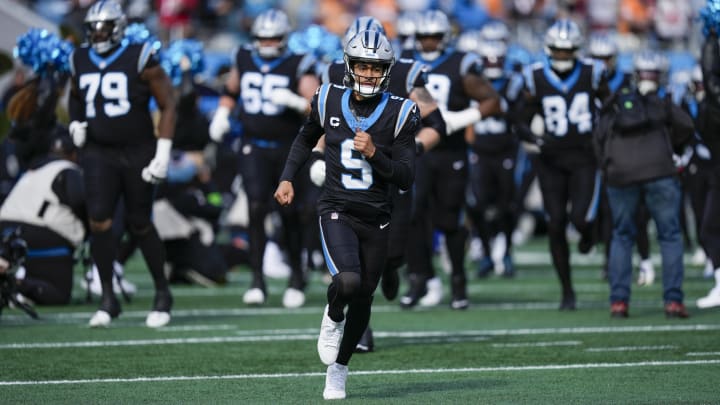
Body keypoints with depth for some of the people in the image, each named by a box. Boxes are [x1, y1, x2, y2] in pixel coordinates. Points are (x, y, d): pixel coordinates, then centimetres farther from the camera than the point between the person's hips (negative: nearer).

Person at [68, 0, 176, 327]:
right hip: (98, 154, 3)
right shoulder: (80, 62, 6)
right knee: (99, 220, -12)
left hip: (137, 153, -3)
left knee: (139, 225, 3)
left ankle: (162, 293, 21)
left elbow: (167, 104, -6)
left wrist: (163, 154, -11)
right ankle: (108, 299, -3)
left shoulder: (139, 60, -8)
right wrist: (75, 125, 7)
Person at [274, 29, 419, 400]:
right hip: (337, 212, -1)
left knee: (362, 300, 9)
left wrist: (373, 153, -21)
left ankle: (338, 370, 31)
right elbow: (306, 138, 21)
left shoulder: (399, 114, -6)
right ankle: (333, 318, 8)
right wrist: (287, 178, 11)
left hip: (375, 219, 1)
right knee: (348, 280, -27)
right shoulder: (328, 101, -1)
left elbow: (405, 179, -7)